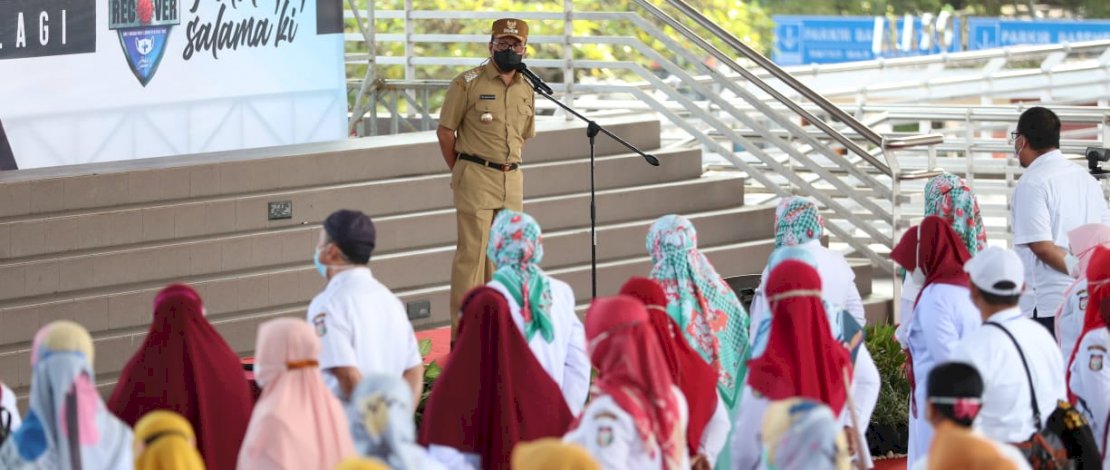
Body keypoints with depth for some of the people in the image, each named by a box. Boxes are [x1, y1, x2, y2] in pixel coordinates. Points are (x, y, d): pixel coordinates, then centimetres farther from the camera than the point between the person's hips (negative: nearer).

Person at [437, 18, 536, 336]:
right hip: (476, 179, -6)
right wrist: (461, 173, 5)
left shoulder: (526, 90, 11)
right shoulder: (468, 83, -6)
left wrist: (509, 167, 14)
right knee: (472, 253, -7)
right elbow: (445, 131, -2)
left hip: (512, 181, 6)